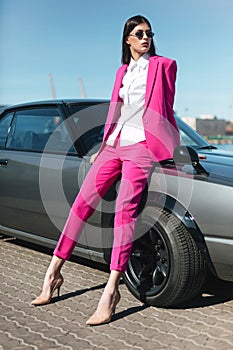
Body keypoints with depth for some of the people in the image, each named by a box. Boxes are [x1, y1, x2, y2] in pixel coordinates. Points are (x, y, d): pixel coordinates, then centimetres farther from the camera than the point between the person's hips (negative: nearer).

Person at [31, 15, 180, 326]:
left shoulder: (163, 65, 10)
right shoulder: (122, 71, 23)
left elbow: (165, 111, 12)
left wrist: (175, 147, 13)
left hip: (141, 146, -5)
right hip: (114, 144, 5)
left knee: (125, 208, -18)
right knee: (84, 201, -3)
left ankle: (111, 289, -19)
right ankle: (54, 272, 3)